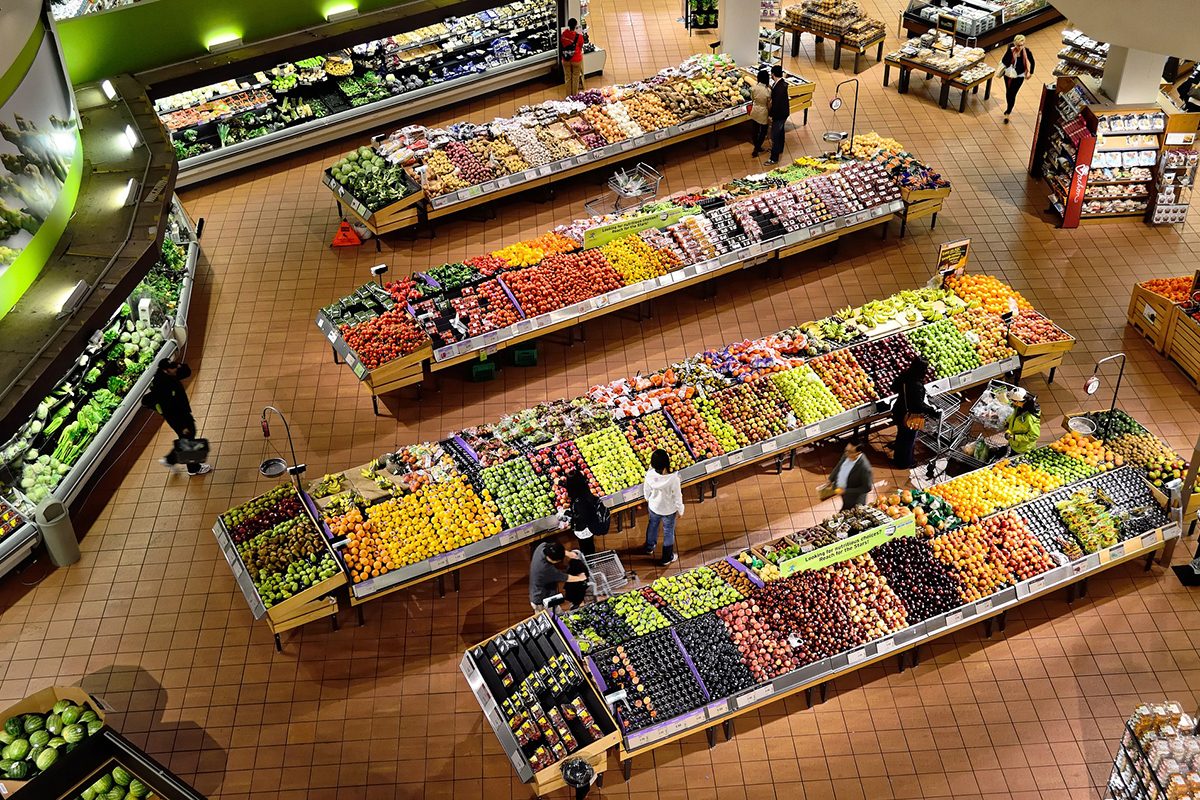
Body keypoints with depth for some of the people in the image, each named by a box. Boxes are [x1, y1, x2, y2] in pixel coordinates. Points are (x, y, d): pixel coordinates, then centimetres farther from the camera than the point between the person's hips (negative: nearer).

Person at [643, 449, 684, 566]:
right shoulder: (673, 479, -37)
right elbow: (678, 496, -22)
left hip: (653, 506, 3)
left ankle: (649, 547, 58)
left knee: (653, 525, 32)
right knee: (668, 532, 21)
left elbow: (646, 490, -7)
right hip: (668, 510, -3)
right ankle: (667, 558, 41)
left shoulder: (650, 474, -27)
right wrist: (680, 510, -3)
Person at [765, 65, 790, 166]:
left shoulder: (779, 87, -32)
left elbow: (776, 103, -28)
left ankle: (774, 159, 5)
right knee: (780, 132, 28)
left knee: (774, 136, -1)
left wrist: (772, 115, -19)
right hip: (783, 113, 10)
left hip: (779, 115, -10)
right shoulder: (782, 83, -2)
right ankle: (779, 150, 48)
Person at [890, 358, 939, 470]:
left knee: (901, 436, 29)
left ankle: (897, 459, 49)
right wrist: (932, 410, -20)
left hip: (899, 411, 8)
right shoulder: (917, 385, -34)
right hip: (910, 416, -8)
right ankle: (905, 464, 34)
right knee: (909, 440, 15)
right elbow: (919, 405, -30)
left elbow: (894, 387, 7)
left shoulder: (904, 376, -11)